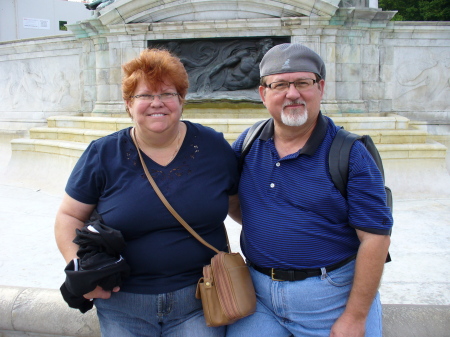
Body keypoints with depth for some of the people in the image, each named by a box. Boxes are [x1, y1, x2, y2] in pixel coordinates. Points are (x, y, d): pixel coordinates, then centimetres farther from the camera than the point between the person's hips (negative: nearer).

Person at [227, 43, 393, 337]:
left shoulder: (351, 154, -13)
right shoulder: (247, 144, 0)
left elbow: (376, 238, -14)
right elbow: (232, 200, 15)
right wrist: (261, 226, 1)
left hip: (331, 298, -3)